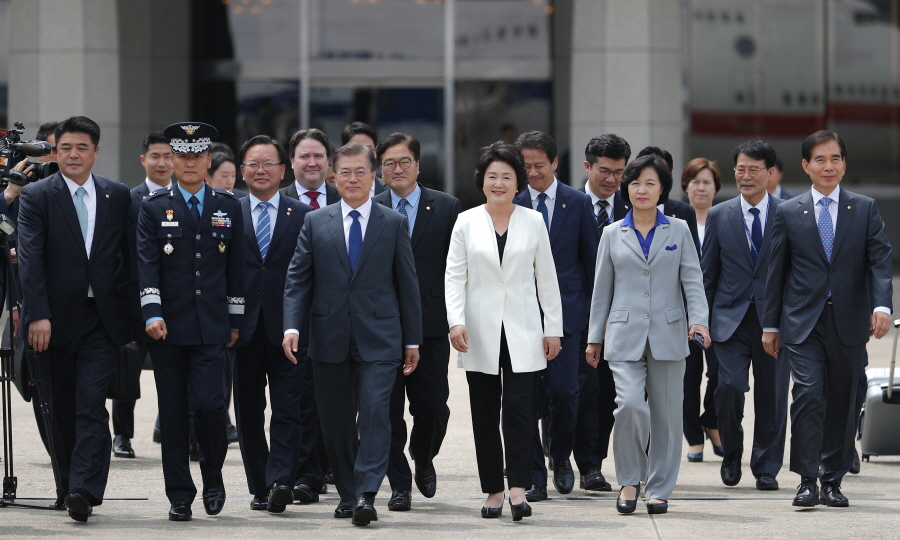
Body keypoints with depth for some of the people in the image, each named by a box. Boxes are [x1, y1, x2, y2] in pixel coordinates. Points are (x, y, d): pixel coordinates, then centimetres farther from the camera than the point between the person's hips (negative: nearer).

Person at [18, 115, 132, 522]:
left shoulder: (118, 196, 8)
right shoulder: (36, 196, 0)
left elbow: (127, 256, 11)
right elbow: (30, 258, -9)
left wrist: (131, 313, 5)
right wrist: (38, 315, -19)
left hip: (101, 318, 0)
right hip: (55, 319, 0)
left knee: (92, 404, -11)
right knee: (61, 408, 8)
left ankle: (84, 490, -17)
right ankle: (69, 485, 20)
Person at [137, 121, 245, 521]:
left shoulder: (228, 207, 9)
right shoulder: (154, 208, 4)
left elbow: (236, 267, 12)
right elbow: (147, 264, -3)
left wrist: (235, 321, 9)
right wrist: (152, 314, -15)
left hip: (212, 327, 0)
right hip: (168, 327, 0)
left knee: (209, 404, -12)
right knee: (173, 413, 2)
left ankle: (212, 473, 13)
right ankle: (180, 496, 9)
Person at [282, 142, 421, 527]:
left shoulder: (393, 224, 6)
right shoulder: (315, 223, 8)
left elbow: (407, 283, 7)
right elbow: (297, 278, 5)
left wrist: (412, 340, 6)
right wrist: (292, 325, -9)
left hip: (378, 338, -2)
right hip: (330, 338, 2)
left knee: (375, 411, -15)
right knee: (336, 420, 7)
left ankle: (366, 494, -19)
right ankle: (347, 493, 18)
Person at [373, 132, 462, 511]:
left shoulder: (447, 208, 4)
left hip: (431, 324, 0)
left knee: (432, 405, 1)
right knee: (387, 409, 1)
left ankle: (423, 461, 30)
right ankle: (400, 484, 10)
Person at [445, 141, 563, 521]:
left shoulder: (533, 222, 4)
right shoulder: (466, 223, 3)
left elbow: (546, 278, 7)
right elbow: (454, 276, 0)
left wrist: (553, 328, 4)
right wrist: (456, 321, -13)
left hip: (521, 333, -1)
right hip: (480, 334, 1)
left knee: (518, 409, -12)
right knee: (485, 415, 5)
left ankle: (518, 490, -16)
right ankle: (493, 492, 11)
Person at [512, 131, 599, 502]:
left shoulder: (578, 203, 5)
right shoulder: (512, 206, 5)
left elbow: (591, 259, 7)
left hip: (566, 310, -1)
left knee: (564, 391, -6)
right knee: (526, 397, -2)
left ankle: (560, 457, 21)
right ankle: (533, 477, 4)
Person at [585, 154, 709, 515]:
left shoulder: (679, 231, 8)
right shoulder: (613, 235, 9)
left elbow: (692, 280, 2)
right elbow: (602, 289, 13)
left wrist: (699, 320, -14)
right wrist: (594, 337, 12)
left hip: (668, 334, 1)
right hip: (625, 335, 0)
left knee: (666, 413, 2)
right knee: (630, 404, -18)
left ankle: (659, 489, 12)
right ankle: (629, 480, -1)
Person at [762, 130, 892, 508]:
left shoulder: (865, 210, 7)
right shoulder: (788, 213, 7)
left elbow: (880, 261, -2)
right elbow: (776, 272, 9)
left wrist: (882, 306, -18)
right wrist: (771, 324, 7)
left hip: (848, 322, 1)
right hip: (803, 323, -1)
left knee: (842, 403, 5)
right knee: (809, 395, -14)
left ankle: (833, 481, 15)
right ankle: (807, 481, -11)